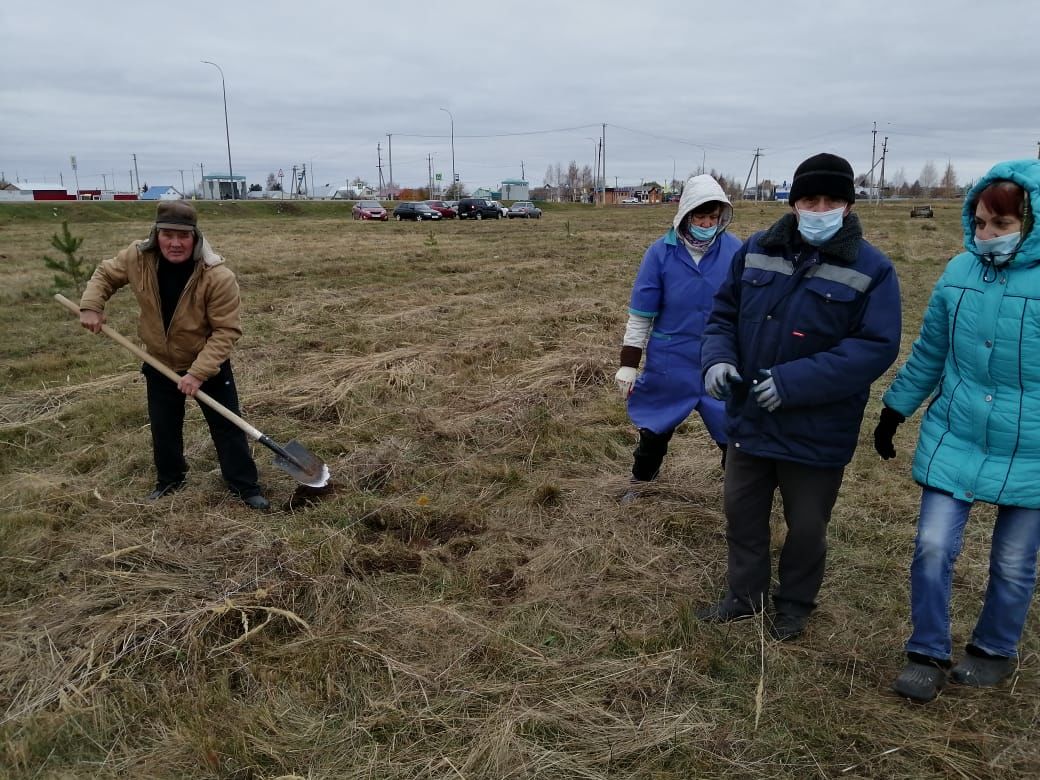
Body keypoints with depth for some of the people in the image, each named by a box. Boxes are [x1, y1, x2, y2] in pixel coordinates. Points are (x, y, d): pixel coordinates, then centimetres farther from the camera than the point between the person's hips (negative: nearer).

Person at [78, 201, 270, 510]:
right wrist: (91, 305, -11)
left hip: (210, 366, -4)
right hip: (160, 364, 4)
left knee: (227, 427, 4)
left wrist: (198, 372, -31)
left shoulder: (218, 276, -30)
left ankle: (246, 487, 18)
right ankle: (169, 480, 42)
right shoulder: (137, 258, -18)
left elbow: (226, 330, -27)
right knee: (163, 428, 19)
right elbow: (105, 274, 5)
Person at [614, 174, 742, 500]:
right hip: (669, 363, 0)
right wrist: (628, 363, -5)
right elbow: (641, 314, -5)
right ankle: (640, 482, 40)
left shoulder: (735, 251, -8)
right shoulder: (661, 252, -11)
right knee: (655, 428, 17)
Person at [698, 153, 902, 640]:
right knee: (742, 513, 18)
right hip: (749, 417, 4)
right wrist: (717, 359, -13)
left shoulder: (872, 269, -11)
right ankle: (745, 596, 39)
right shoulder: (756, 251, 1)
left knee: (806, 526, 15)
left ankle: (794, 605, 39)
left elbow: (877, 347, -18)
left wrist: (794, 381, -26)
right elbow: (724, 313, 8)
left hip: (817, 431, -3)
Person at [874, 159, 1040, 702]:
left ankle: (995, 651, 37)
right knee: (933, 546, -1)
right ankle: (928, 655, 19)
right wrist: (893, 412, 13)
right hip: (953, 439, 2)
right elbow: (929, 352, 9)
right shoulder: (960, 272, -2)